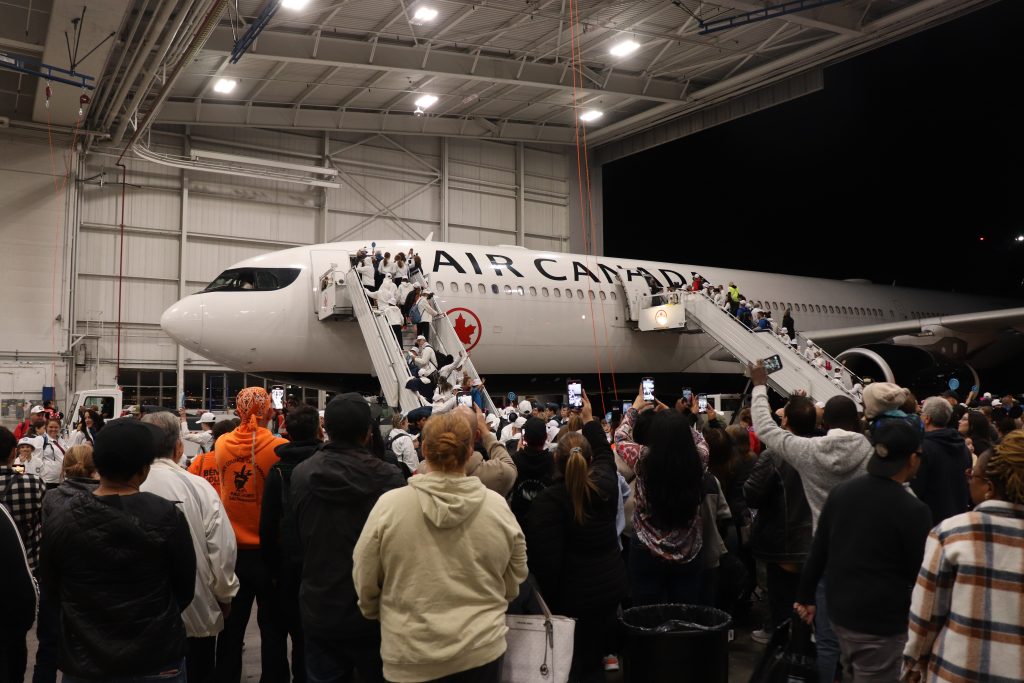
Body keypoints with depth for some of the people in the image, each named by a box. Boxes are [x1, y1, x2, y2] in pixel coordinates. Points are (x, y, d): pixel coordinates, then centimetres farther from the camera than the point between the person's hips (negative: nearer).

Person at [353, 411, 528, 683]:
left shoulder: (389, 505, -14)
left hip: (410, 655, -1)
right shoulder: (498, 507, -9)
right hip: (482, 649, 1)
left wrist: (381, 615, 18)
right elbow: (514, 581, 4)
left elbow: (365, 582, -3)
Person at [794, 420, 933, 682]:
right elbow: (921, 573, -12)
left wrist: (805, 596, 17)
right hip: (882, 624, -7)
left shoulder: (840, 492, 0)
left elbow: (818, 551, 7)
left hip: (839, 612, 7)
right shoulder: (913, 510, -18)